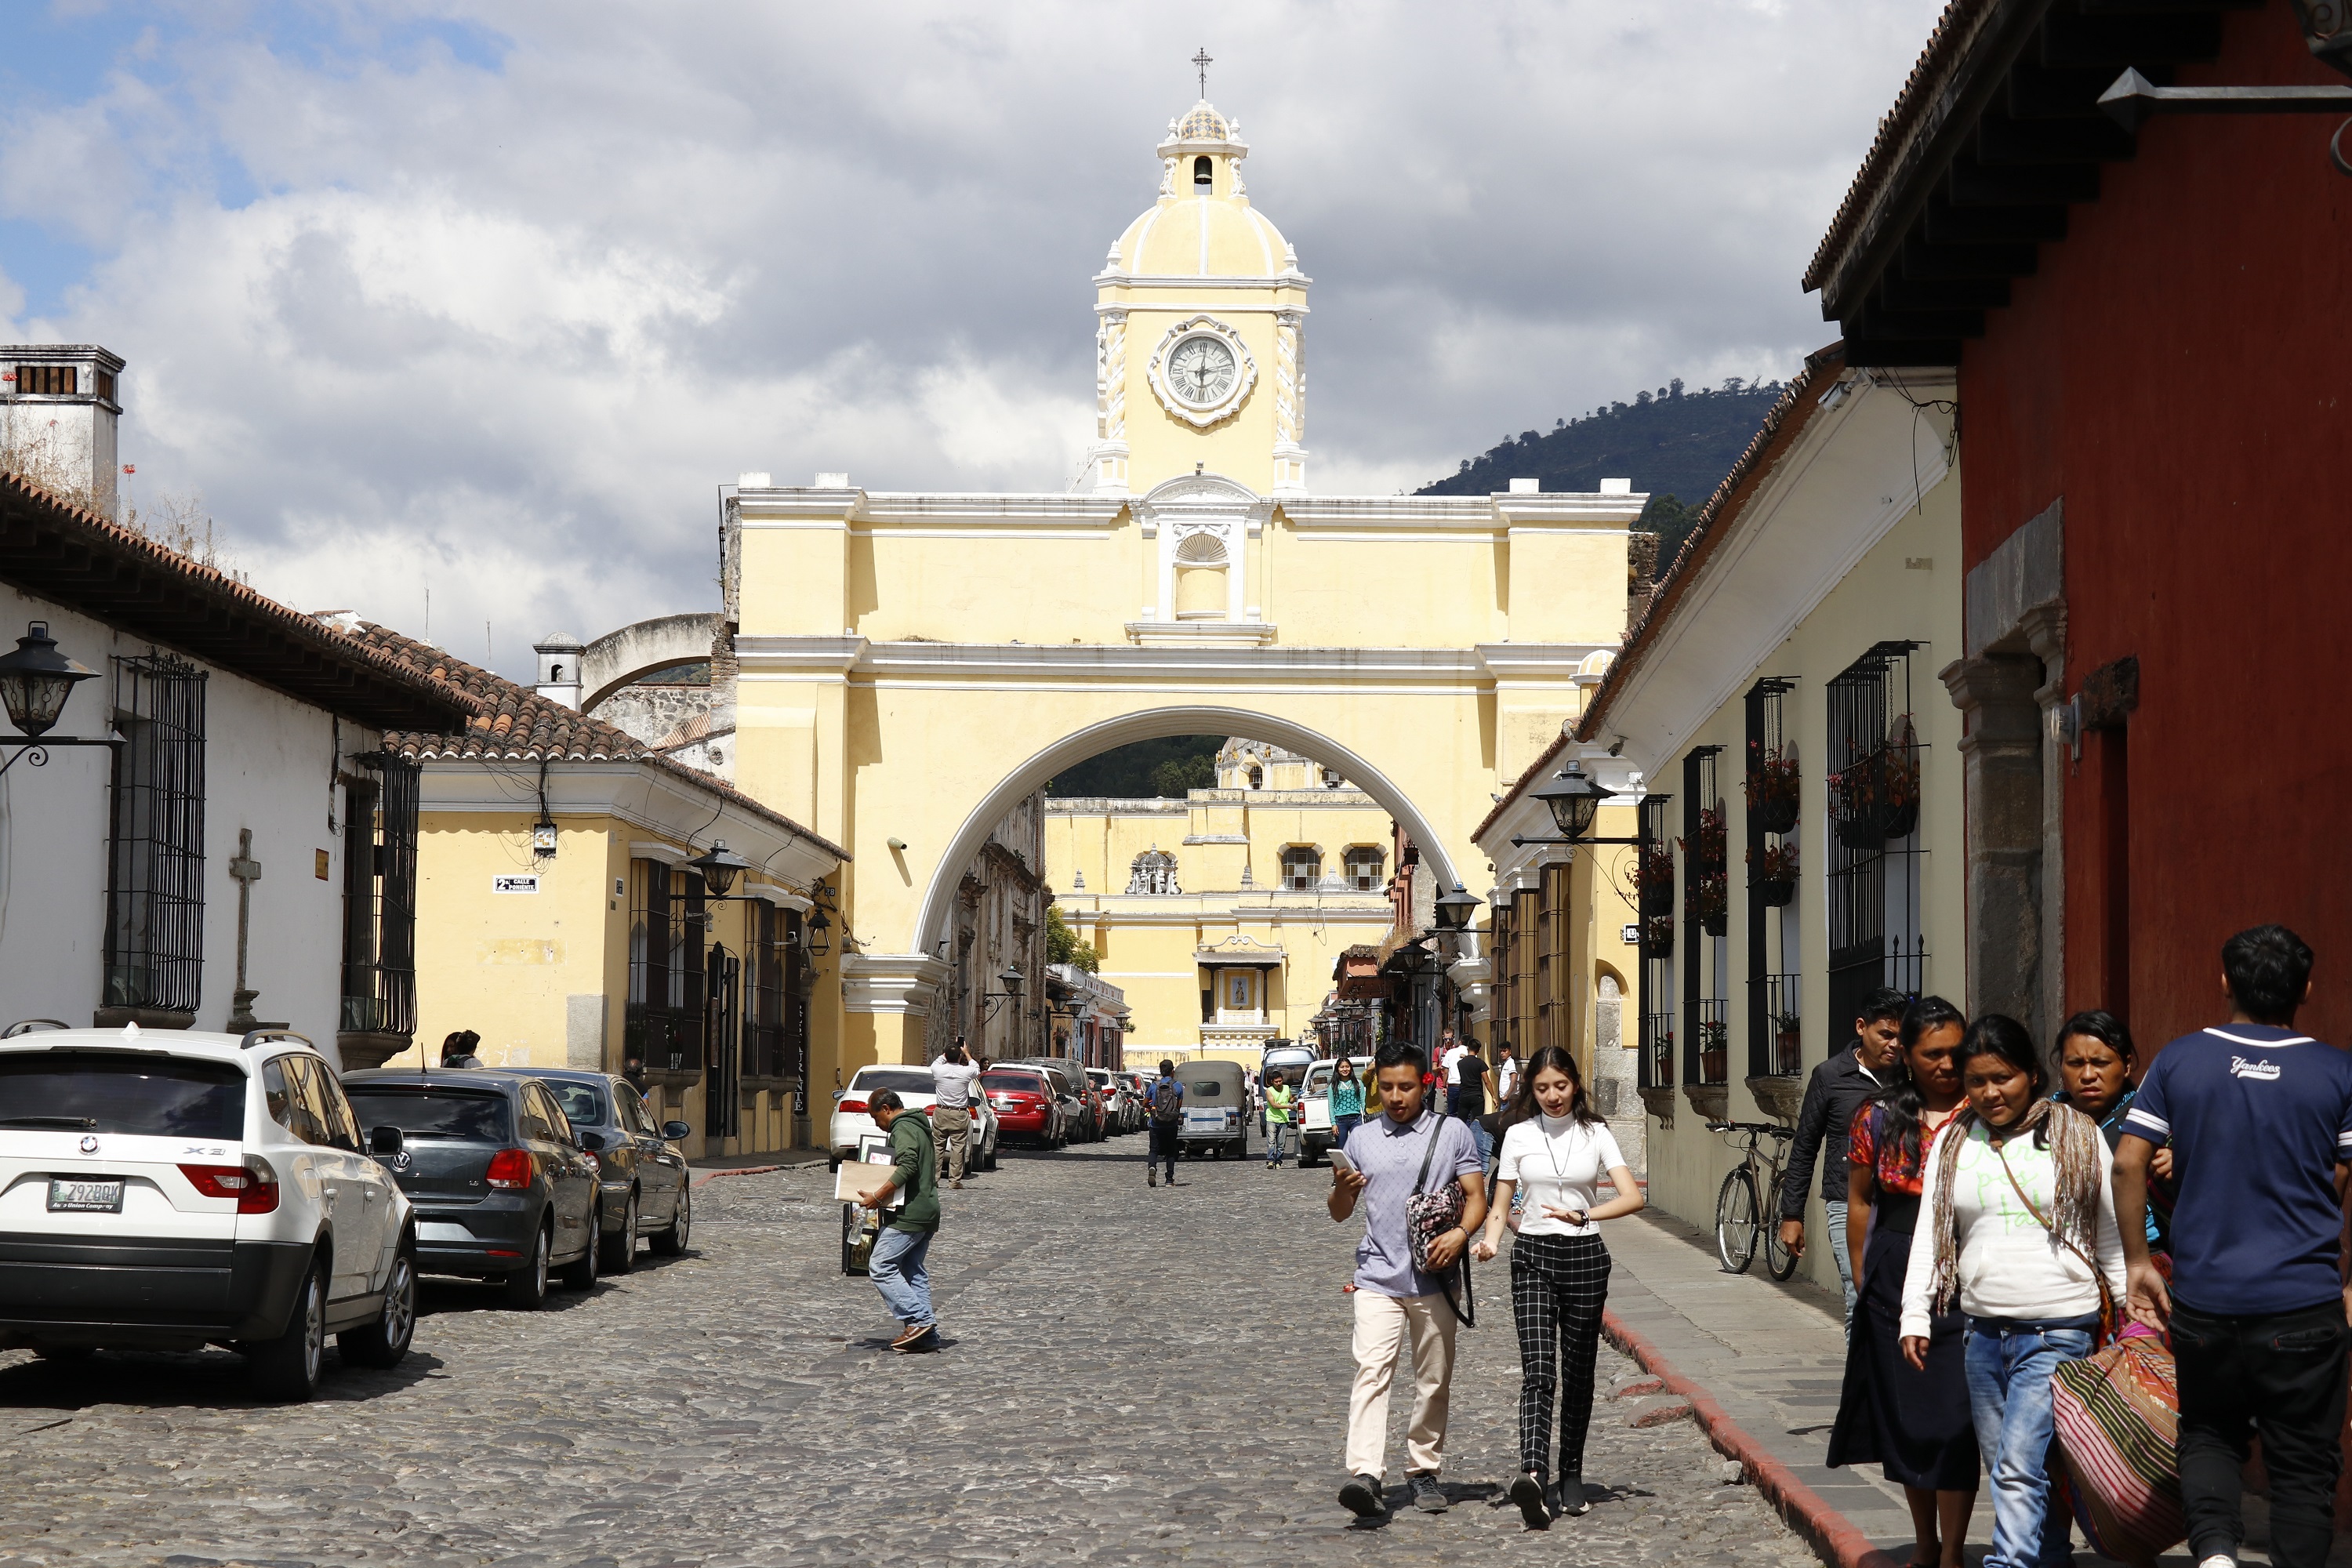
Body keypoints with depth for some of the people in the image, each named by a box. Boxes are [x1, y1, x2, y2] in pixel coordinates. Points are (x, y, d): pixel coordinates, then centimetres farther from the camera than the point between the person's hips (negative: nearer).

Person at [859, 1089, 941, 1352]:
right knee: (915, 1272, 10)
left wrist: (879, 1196, -23)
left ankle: (919, 1319, -14)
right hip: (928, 1212, 10)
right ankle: (926, 1336, 6)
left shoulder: (902, 1129, -10)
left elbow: (907, 1166, -25)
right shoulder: (919, 1128, 21)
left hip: (909, 1214, -10)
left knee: (880, 1266, -9)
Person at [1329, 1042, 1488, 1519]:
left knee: (1434, 1382, 7)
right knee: (1371, 1372, -15)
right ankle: (1365, 1476, -26)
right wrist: (1341, 1188, -9)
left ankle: (1423, 1471, 22)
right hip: (1378, 1278, 0)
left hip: (1433, 1279, 0)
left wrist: (1460, 1233, -18)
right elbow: (1340, 1214, 14)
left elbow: (1476, 1196, 2)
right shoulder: (1362, 1140, 10)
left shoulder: (1452, 1133, 5)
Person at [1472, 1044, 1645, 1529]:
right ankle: (1533, 1476, -32)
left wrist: (1583, 1215, -17)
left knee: (1578, 1374, 7)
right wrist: (1489, 1241, -13)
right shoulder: (1519, 1135, 6)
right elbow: (1500, 1204, 7)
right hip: (1534, 1256, -1)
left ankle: (1570, 1476, 20)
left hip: (1585, 1257, 1)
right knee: (1538, 1370, -16)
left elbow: (1632, 1198, -3)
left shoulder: (1596, 1134, 5)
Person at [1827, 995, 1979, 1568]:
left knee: (1954, 1418, -6)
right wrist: (1865, 1275, 10)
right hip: (1896, 1279, 3)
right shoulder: (1878, 1119, 6)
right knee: (1904, 1413, 10)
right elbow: (1860, 1200, 12)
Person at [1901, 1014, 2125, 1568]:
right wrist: (1914, 1317, 0)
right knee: (2006, 1468, 9)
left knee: (2019, 1467, -15)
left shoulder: (2077, 1136, 0)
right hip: (1984, 1331, 5)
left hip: (2058, 1331, -5)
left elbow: (2113, 1240, 5)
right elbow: (1928, 1234, 9)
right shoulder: (1952, 1143, 9)